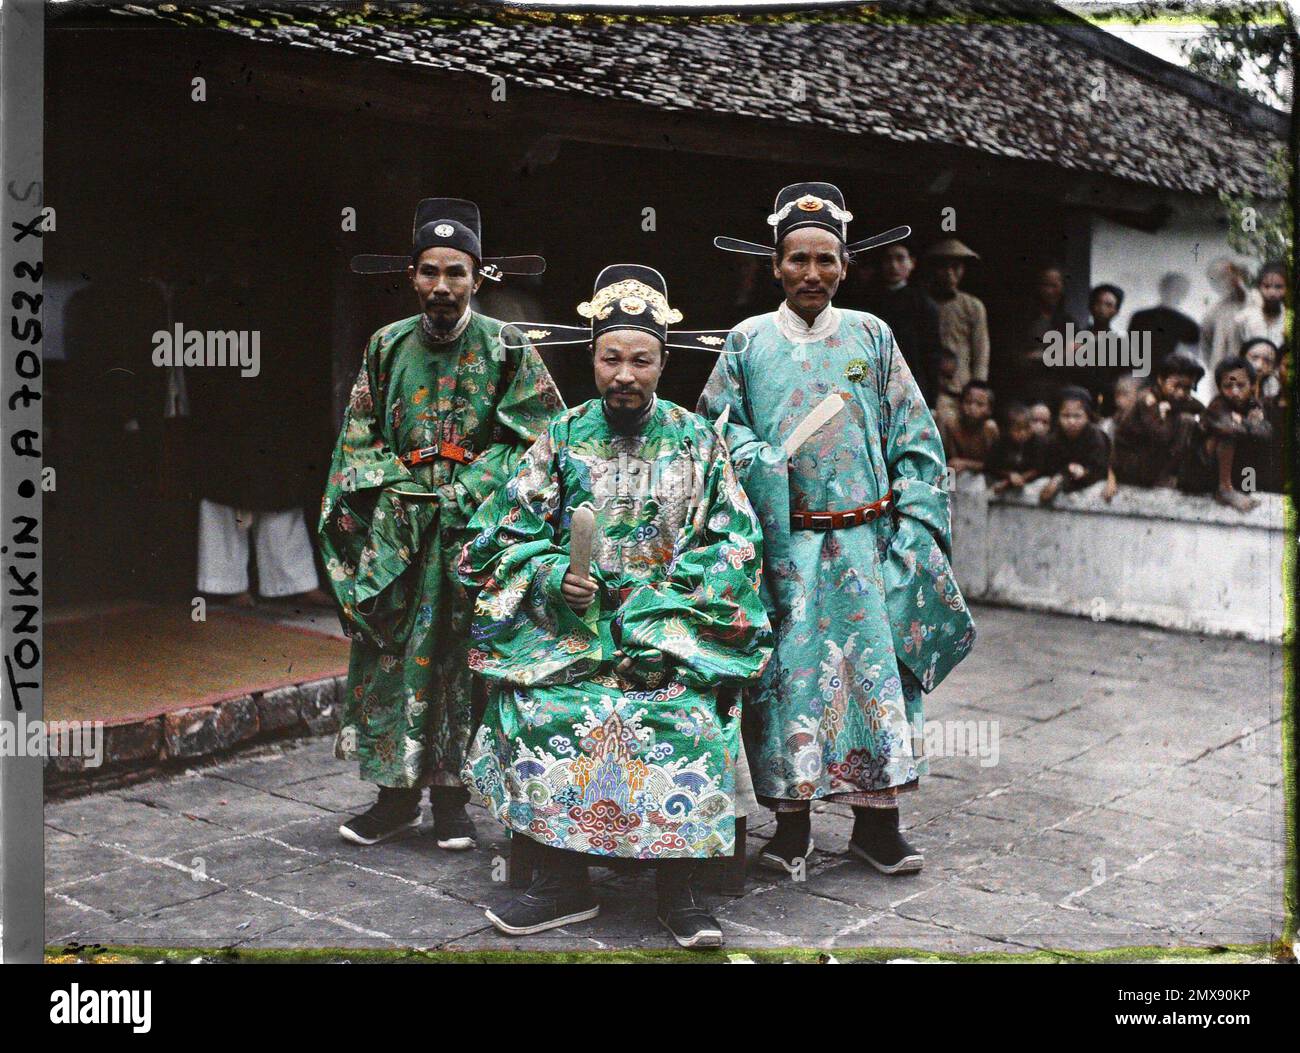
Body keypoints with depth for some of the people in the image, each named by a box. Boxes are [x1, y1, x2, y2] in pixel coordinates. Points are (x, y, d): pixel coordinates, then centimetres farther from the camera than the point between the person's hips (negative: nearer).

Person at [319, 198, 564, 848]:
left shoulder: (505, 349, 0)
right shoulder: (388, 345, 8)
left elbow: (537, 437, -3)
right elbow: (360, 437, 12)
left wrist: (467, 491, -11)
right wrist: (391, 487, -4)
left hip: (475, 525, -2)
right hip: (396, 527, 2)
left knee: (459, 654, 1)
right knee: (389, 651, 2)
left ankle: (450, 797, 12)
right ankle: (396, 793, 13)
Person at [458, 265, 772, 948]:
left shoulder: (696, 440, 7)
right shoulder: (562, 438, 9)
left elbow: (735, 542, 3)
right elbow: (512, 533, 8)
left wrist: (659, 599, -10)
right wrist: (556, 577, -13)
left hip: (675, 619, -1)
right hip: (571, 617, 1)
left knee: (688, 710, -30)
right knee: (542, 705, -27)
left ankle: (678, 890, -17)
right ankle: (564, 883, -14)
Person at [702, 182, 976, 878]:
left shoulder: (870, 337, 8)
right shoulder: (749, 342, 7)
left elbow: (915, 441, 8)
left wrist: (913, 530, -2)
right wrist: (756, 461, -10)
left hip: (865, 541, 1)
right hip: (782, 546, -1)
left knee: (876, 671, 1)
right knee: (788, 674, 0)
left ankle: (877, 823, 12)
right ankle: (792, 821, 13)